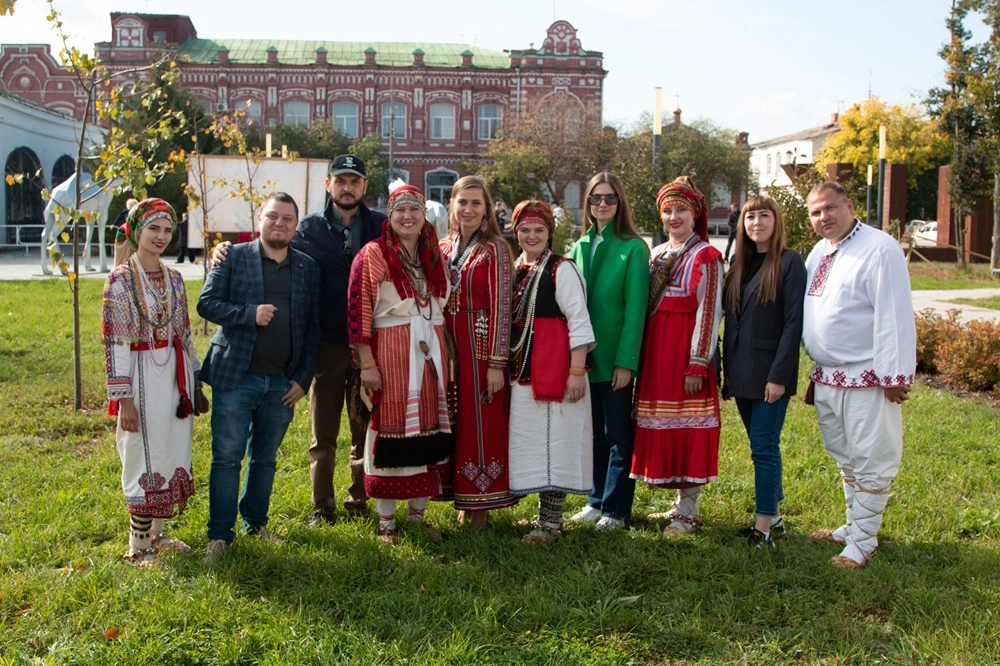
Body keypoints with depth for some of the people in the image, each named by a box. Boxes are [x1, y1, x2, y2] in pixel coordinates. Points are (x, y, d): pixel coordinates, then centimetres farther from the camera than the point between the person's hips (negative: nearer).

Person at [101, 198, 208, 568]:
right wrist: (123, 398, -16)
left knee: (172, 457, 13)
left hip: (176, 378, 6)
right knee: (145, 461, 1)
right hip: (143, 380, -6)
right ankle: (138, 548, 15)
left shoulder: (173, 279, 9)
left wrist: (195, 384, 14)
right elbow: (114, 343, -13)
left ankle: (156, 533, 28)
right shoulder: (121, 279, -9)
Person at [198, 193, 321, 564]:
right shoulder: (234, 257, 2)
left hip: (283, 382, 3)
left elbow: (313, 326, 8)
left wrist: (303, 378, 1)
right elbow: (207, 303, -3)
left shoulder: (308, 268, 9)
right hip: (236, 377, -2)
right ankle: (220, 535, 9)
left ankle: (256, 523, 29)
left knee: (265, 458, 14)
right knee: (227, 457, 0)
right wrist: (250, 313, -18)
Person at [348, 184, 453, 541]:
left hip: (430, 352, 5)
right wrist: (367, 363, -14)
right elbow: (358, 312, -9)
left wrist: (442, 354, 14)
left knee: (428, 431, 8)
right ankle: (386, 521, 13)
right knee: (390, 430, 0)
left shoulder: (434, 255, 12)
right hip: (389, 353, -5)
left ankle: (418, 514, 21)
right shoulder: (372, 255, -4)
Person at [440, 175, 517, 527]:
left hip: (481, 345, -5)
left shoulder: (494, 249, -7)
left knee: (483, 424, 0)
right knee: (455, 423, 10)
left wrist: (496, 363, -15)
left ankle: (482, 502, 12)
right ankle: (463, 499, 22)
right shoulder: (444, 249, 10)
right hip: (448, 343, 6)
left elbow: (501, 307, -11)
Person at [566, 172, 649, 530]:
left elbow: (635, 309, -12)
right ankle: (596, 500, 27)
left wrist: (625, 361, -16)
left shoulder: (633, 248, -7)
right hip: (583, 355, 6)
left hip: (614, 357, -5)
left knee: (618, 434, 4)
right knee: (593, 432, 14)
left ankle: (616, 509, 14)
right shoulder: (580, 247, 10)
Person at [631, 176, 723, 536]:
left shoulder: (705, 256, -6)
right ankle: (683, 502, 22)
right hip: (655, 349, 7)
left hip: (687, 350, -7)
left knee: (689, 426, -1)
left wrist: (698, 365, -16)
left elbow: (709, 313, -11)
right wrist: (640, 355, 8)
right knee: (661, 426, 9)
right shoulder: (656, 254, 13)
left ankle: (688, 511, 10)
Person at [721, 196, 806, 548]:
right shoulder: (738, 262, 11)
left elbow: (794, 323, -13)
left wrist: (779, 375, -17)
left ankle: (764, 524, 6)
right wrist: (727, 368, 9)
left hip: (770, 372, -6)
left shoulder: (790, 262, -8)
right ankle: (774, 513, 25)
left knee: (764, 447, -3)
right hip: (741, 372, 6)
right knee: (762, 446, 14)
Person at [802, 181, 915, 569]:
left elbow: (895, 316, -17)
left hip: (867, 379, -8)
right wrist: (817, 367, 16)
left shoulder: (879, 249, -14)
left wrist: (894, 375, -18)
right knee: (845, 460, 20)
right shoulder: (820, 253, 11)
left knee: (870, 463, 3)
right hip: (826, 378, 8)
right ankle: (852, 526, 34)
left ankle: (862, 541, 13)